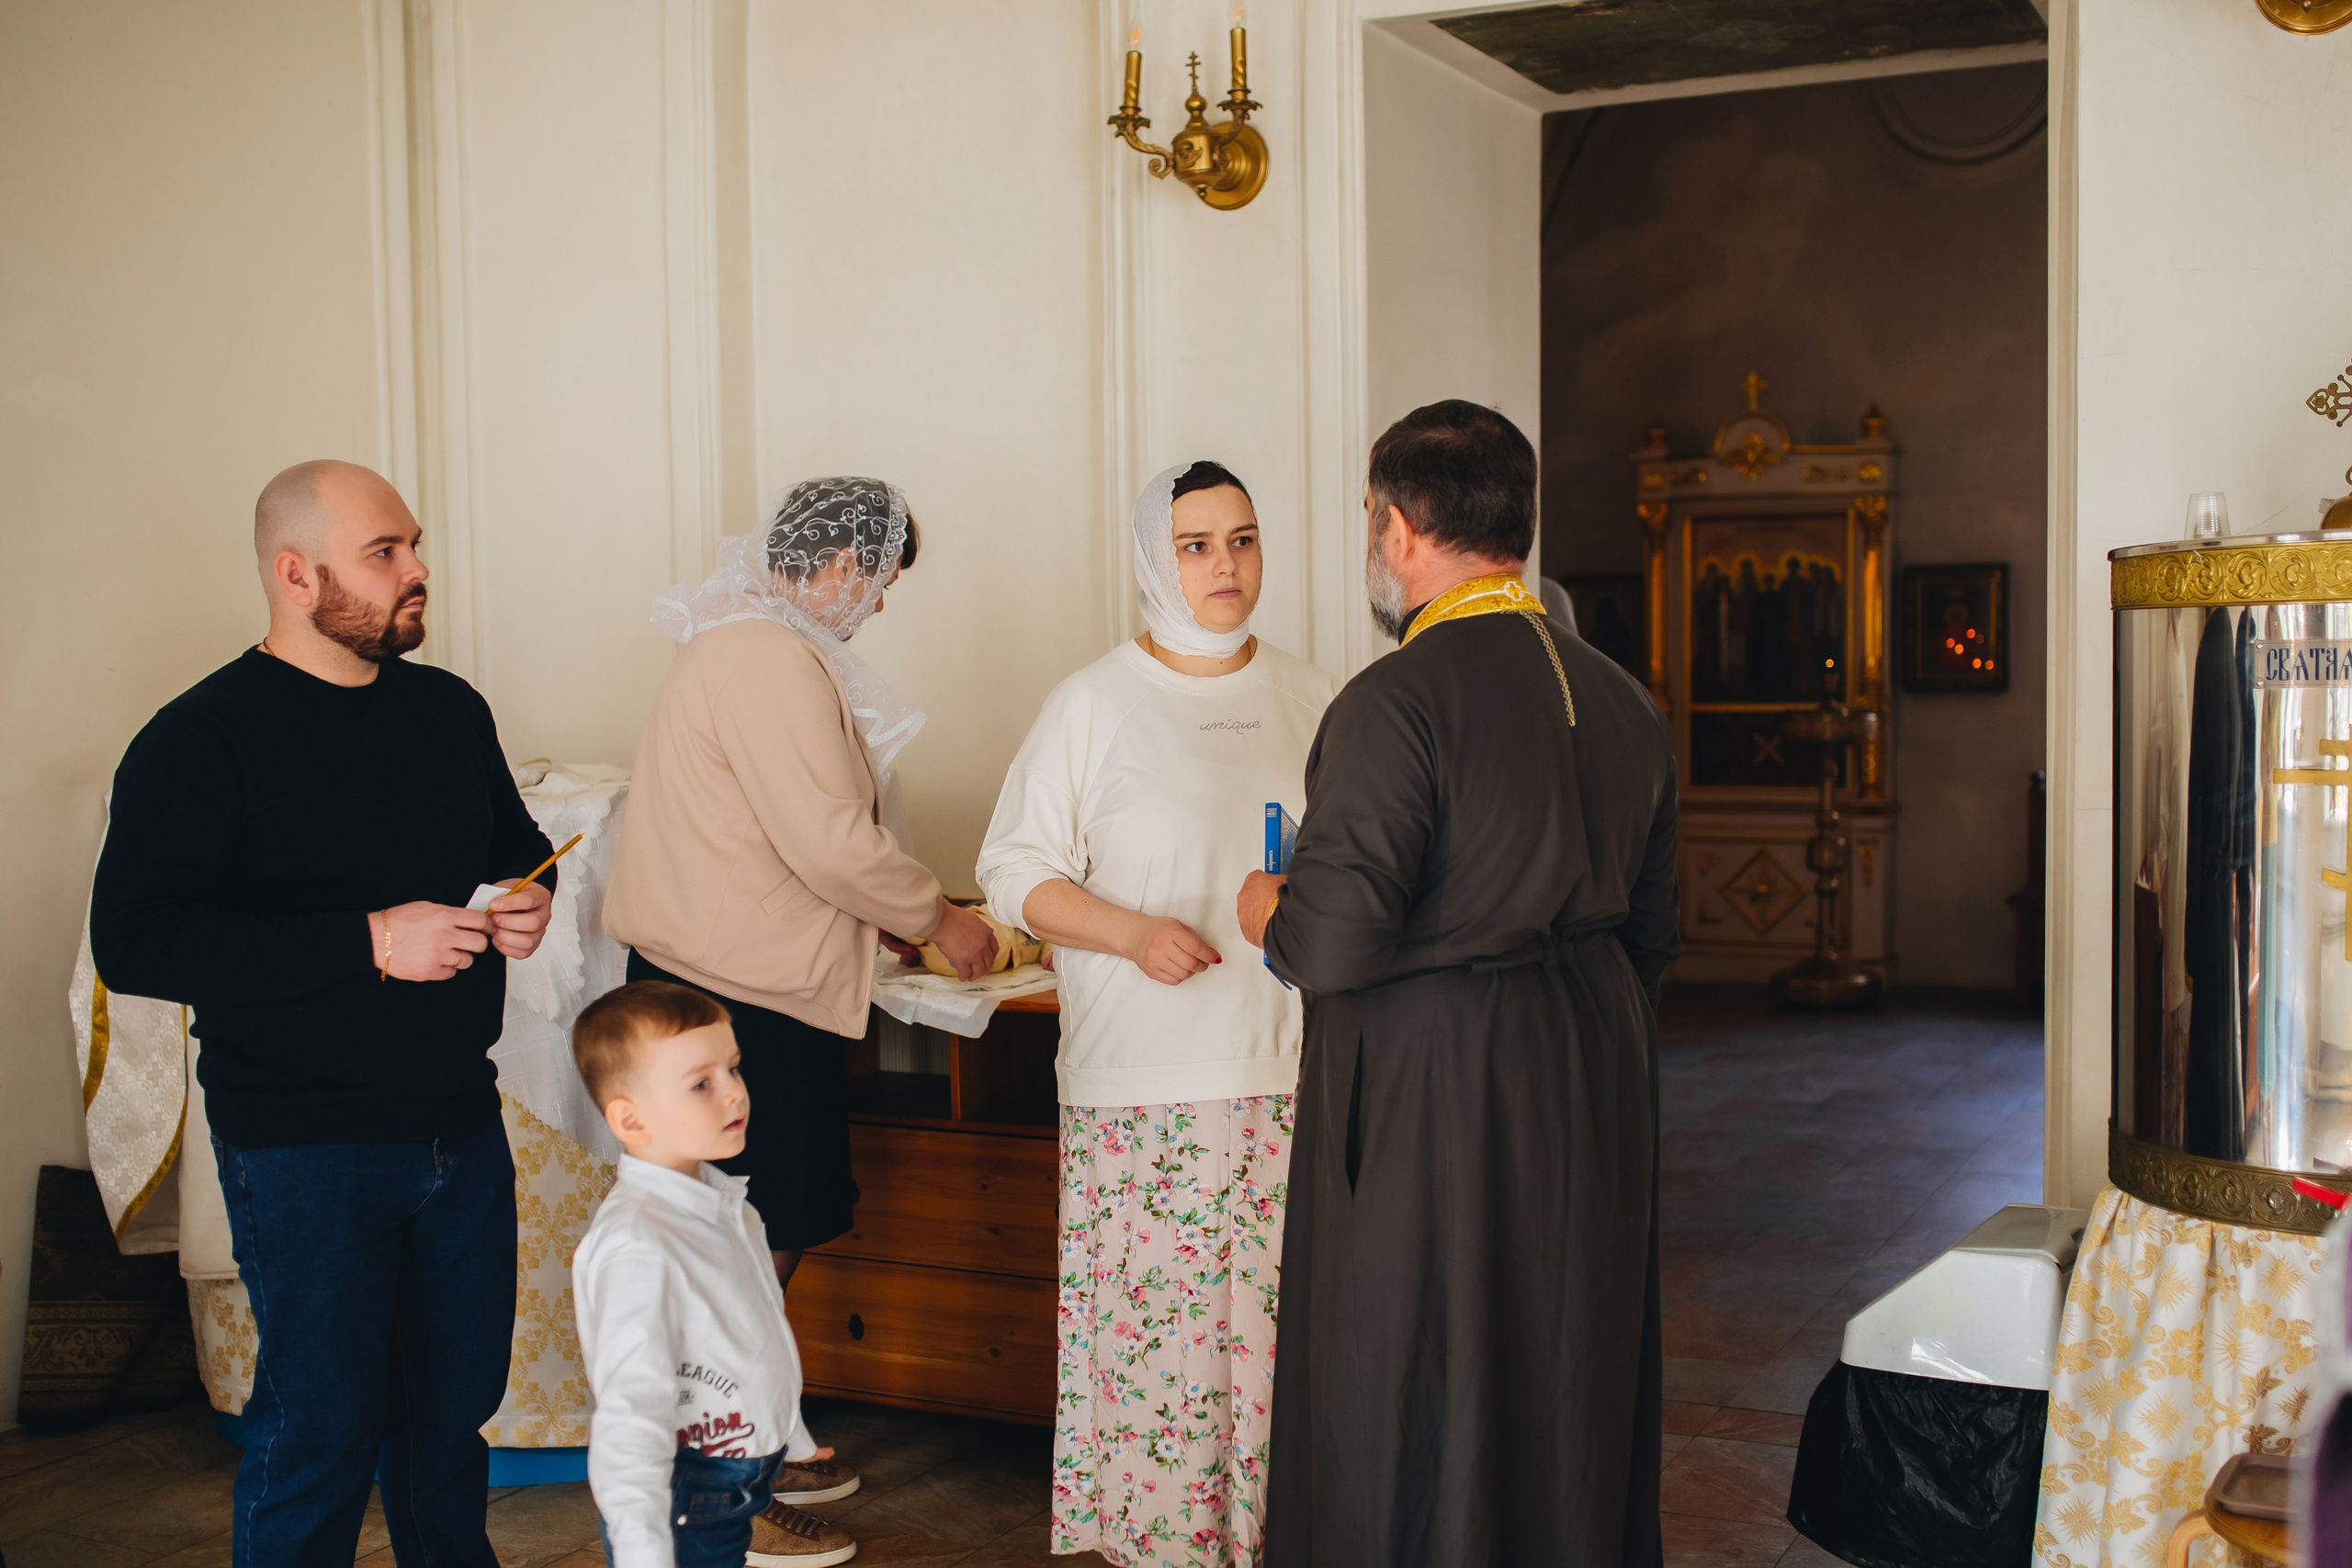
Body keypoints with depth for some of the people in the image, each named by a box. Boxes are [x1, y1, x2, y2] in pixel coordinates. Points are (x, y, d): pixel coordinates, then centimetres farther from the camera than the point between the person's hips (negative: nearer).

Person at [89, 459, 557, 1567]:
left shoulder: (449, 709, 8)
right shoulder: (202, 740, -13)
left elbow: (518, 841, 25)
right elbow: (134, 943, -22)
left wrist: (530, 900, -1)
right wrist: (372, 940, -26)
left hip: (461, 1123, 6)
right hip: (306, 1149, -6)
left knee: (457, 1396, 18)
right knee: (321, 1428, 2)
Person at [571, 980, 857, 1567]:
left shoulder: (724, 1205, 6)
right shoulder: (636, 1247, -24)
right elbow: (632, 1412, -29)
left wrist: (793, 1437, 31)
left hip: (744, 1479, 8)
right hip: (681, 1505, -8)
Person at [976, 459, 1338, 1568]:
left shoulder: (1310, 699, 10)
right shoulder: (1097, 704, 0)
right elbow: (1015, 872, -1)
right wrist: (1133, 933, -15)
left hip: (1294, 1067, 3)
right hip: (1148, 1080, -3)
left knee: (1283, 1313, 3)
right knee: (1154, 1313, -2)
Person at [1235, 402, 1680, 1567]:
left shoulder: (1395, 703, -18)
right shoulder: (1621, 701, 6)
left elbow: (1335, 944, -22)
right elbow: (1651, 932, 12)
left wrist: (1267, 911, -2)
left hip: (1429, 1097, -7)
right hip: (1593, 1097, 7)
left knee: (1408, 1417, 6)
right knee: (1572, 1394, 19)